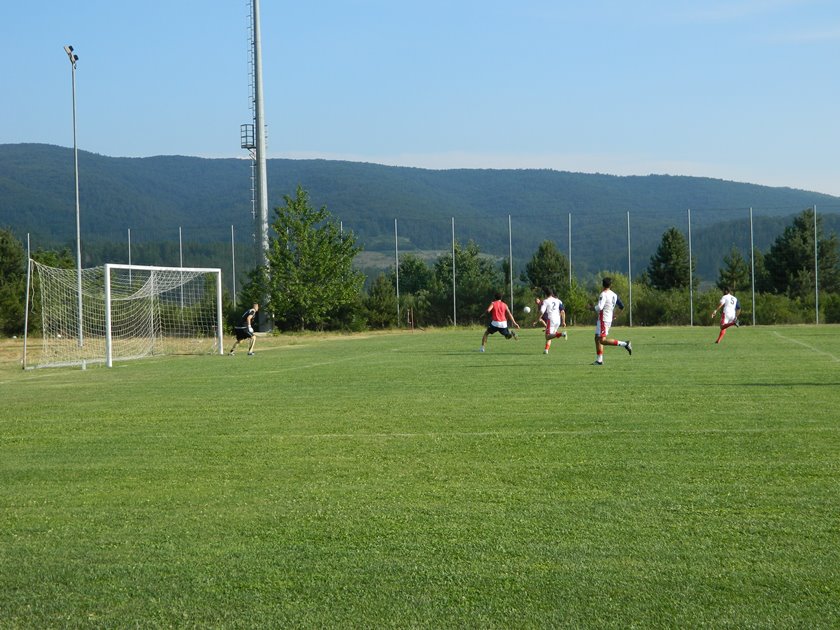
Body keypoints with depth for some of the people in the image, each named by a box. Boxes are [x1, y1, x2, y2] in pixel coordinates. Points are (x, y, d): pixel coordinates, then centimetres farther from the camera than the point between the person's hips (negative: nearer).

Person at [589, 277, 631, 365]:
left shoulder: (603, 294, -14)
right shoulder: (614, 295, 10)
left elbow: (599, 307, -25)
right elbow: (622, 307, 13)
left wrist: (593, 308, -5)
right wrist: (615, 315, 26)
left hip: (603, 319, -9)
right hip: (609, 319, 9)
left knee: (602, 340, -13)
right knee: (597, 338, 14)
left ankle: (624, 344, -19)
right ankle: (599, 360, 11)